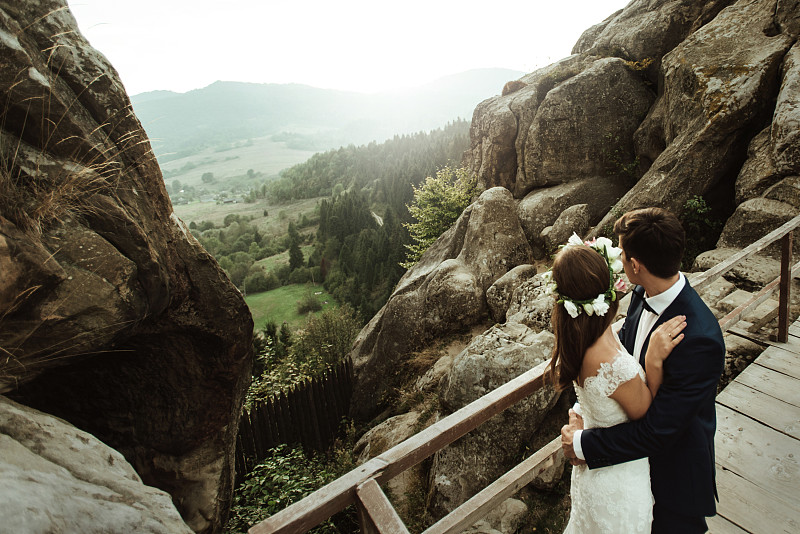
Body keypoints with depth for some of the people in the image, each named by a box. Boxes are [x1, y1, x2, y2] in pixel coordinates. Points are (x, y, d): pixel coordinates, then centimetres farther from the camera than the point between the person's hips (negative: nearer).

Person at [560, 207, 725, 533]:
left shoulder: (699, 341, -36)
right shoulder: (642, 295, -13)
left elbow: (657, 432, -31)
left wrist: (583, 444, -22)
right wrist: (582, 411, -11)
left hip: (674, 471, -6)